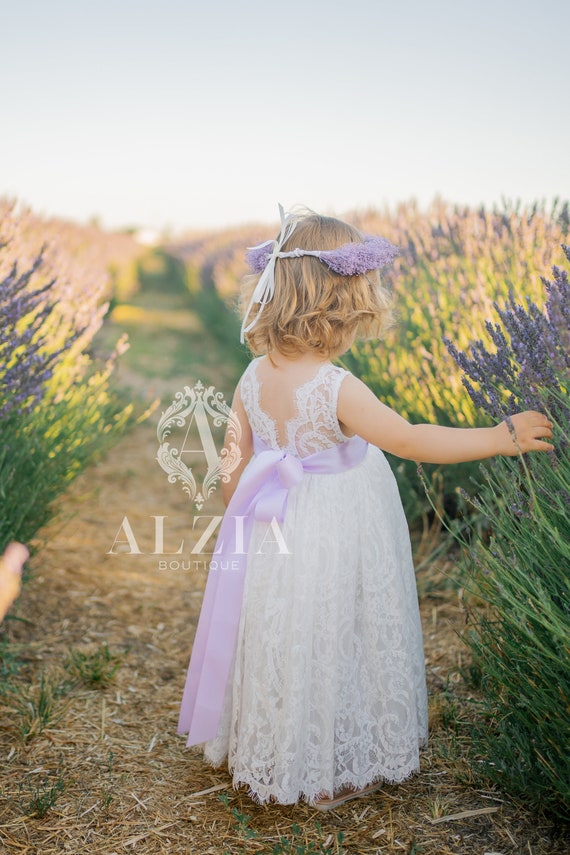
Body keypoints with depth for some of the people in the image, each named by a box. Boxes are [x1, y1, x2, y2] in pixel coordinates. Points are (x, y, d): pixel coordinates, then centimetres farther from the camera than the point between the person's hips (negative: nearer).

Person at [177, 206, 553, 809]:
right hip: (334, 548, -7)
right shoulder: (337, 390, -25)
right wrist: (502, 437, -17)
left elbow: (234, 466, 5)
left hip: (269, 546, 7)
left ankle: (261, 766, 42)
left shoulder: (254, 377, -4)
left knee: (275, 651, 22)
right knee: (331, 655, 13)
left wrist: (242, 525, 22)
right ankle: (333, 777, 32)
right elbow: (413, 442, -25)